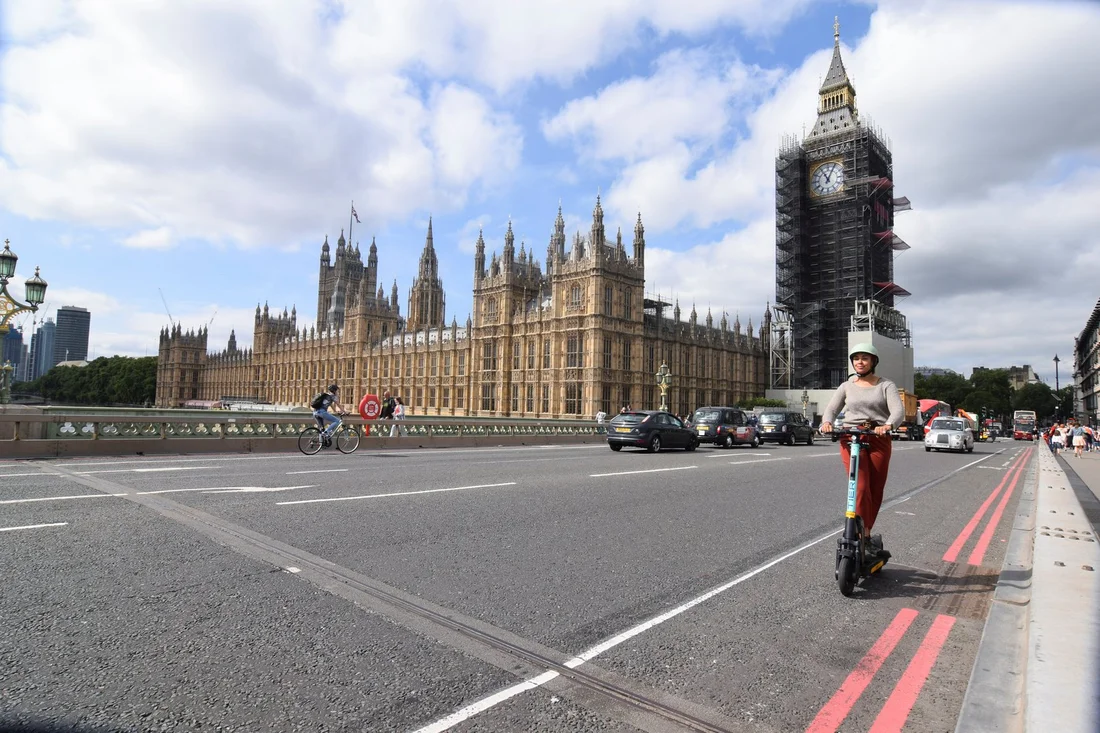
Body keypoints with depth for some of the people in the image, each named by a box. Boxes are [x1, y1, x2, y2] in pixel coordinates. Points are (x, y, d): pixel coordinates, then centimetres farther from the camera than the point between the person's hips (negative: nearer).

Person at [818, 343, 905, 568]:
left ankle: (864, 535, 19)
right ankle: (865, 537, -9)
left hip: (879, 439, 0)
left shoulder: (886, 385, 7)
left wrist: (888, 425, -30)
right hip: (851, 438, 0)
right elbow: (832, 408, 5)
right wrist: (827, 422, -18)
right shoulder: (847, 386, 13)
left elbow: (898, 410, -7)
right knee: (861, 488, -14)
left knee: (876, 492, 4)